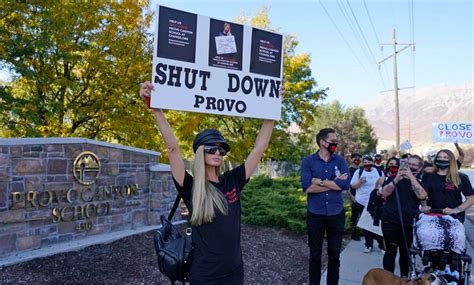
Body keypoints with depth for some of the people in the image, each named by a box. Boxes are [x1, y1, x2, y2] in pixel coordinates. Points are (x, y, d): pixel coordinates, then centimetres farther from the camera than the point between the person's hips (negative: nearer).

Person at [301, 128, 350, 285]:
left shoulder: (340, 160, 0)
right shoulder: (308, 161, -7)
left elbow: (346, 184, -14)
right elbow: (307, 187, -19)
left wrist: (320, 181, -16)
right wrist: (335, 183, -15)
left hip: (336, 214, 2)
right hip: (315, 215, -1)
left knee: (334, 255, 15)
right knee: (315, 255, 14)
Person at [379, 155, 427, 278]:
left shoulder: (421, 182, 7)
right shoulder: (394, 177, 6)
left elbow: (422, 195, -15)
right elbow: (384, 193, -7)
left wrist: (411, 177, -18)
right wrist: (396, 179, -19)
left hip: (409, 223, 1)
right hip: (390, 221, -1)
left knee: (406, 252, 13)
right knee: (391, 251, -1)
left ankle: (404, 278, 30)